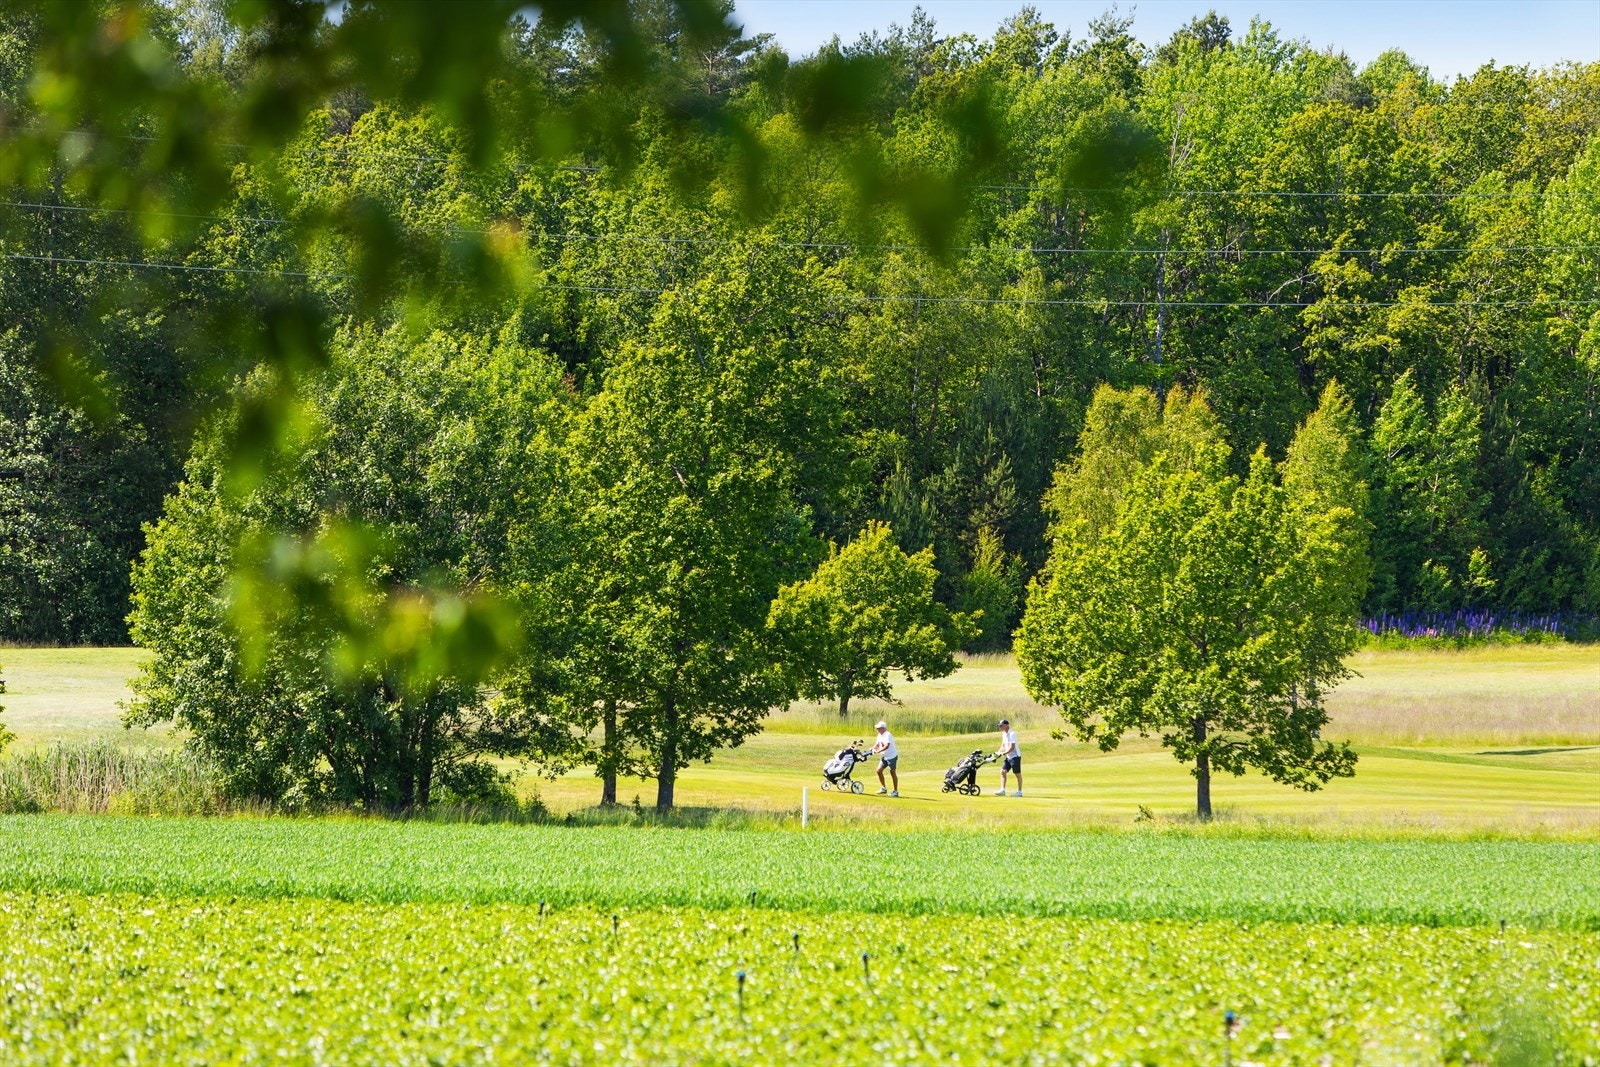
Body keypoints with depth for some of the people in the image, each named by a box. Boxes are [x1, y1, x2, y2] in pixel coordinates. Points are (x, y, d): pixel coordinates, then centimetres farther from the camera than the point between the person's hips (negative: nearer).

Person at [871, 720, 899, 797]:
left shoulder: (888, 735, -21)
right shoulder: (880, 735, 7)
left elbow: (887, 746, -33)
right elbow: (877, 744, 15)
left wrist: (878, 751, -39)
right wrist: (872, 749, -5)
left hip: (892, 756, -9)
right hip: (884, 757, 9)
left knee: (892, 773, -2)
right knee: (879, 770, 5)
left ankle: (895, 791, 6)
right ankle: (884, 788, 17)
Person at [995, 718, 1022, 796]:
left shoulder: (1012, 734, -19)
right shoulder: (1004, 734, 9)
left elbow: (1012, 747, -23)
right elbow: (1003, 745, 17)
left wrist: (1003, 753, -23)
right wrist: (998, 752, 3)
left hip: (1015, 756, -9)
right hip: (1008, 757, 9)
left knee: (1017, 774, 1)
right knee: (1003, 771, 1)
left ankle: (1019, 791, 8)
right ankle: (1002, 790, 2)